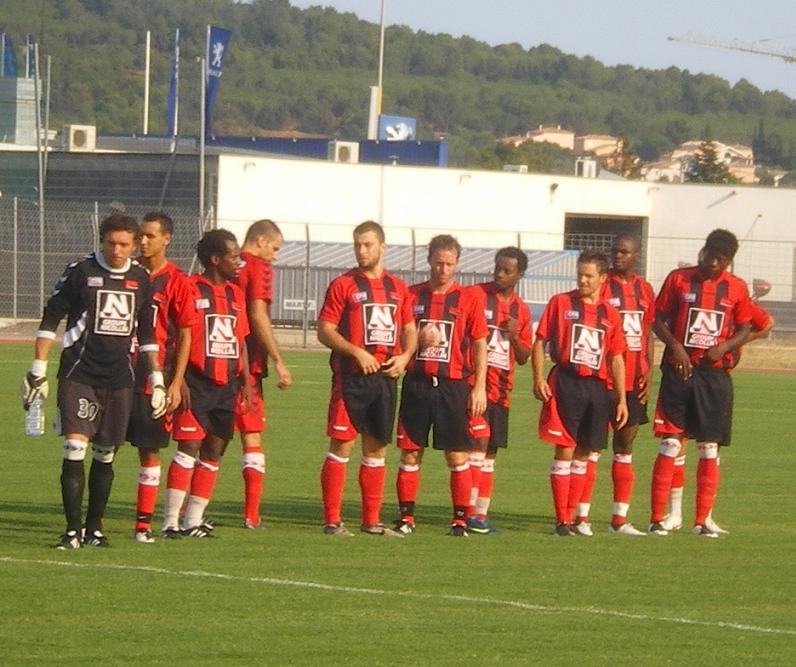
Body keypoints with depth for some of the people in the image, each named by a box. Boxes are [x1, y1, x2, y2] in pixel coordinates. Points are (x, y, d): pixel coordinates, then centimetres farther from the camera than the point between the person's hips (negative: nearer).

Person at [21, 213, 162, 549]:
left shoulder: (140, 279, 9)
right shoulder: (80, 272, -3)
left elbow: (146, 333, 20)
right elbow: (50, 319, 0)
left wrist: (156, 379, 18)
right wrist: (38, 371, -4)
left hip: (118, 380, 4)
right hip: (78, 374, -4)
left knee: (105, 455, 7)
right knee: (75, 447, -14)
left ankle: (93, 529, 16)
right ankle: (72, 530, -12)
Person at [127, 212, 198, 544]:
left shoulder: (177, 282, -2)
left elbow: (185, 336, -1)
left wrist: (176, 383, -7)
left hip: (154, 377, -2)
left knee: (150, 450, 2)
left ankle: (144, 523, 8)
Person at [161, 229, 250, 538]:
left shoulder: (235, 294, 15)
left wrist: (245, 382, 14)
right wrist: (179, 381, -15)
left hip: (226, 386, 7)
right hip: (197, 383, -7)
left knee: (214, 451, 8)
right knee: (189, 446, -10)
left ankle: (193, 520, 15)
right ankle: (170, 522, -8)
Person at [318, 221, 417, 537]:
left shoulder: (398, 288, 13)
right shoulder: (343, 285, -1)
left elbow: (410, 329, 20)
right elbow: (325, 331, -5)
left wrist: (404, 356, 0)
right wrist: (357, 352, -16)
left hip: (386, 377, 5)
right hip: (351, 377, -5)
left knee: (377, 448, 9)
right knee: (342, 445, -6)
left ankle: (371, 520, 15)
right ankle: (332, 520, -3)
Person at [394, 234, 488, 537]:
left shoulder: (468, 299, 4)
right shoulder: (411, 295, 8)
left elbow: (480, 344, 4)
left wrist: (479, 386, -2)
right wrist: (417, 339, -10)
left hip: (454, 385, -1)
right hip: (416, 384, 1)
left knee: (458, 455, -1)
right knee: (410, 453, 2)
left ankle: (460, 519, 4)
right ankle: (406, 517, 8)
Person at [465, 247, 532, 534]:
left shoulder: (521, 310, 12)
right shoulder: (476, 295, -3)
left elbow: (524, 358, 15)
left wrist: (515, 336, -4)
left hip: (501, 389, 6)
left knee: (490, 451, 7)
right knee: (479, 441, -16)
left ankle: (482, 513, 12)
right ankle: (470, 512, -16)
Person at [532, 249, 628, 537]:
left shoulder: (610, 314, 11)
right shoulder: (561, 303, 3)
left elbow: (616, 359, 13)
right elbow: (540, 342, 3)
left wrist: (622, 399, 9)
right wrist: (539, 378, -9)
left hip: (598, 388, 4)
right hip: (565, 384, -4)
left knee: (584, 454, 7)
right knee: (565, 450, -7)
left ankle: (571, 517, 14)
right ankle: (561, 521, -5)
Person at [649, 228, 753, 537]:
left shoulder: (736, 288, 5)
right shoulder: (679, 279, 1)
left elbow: (745, 329, 10)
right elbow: (658, 319, 4)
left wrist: (725, 347, -9)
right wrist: (675, 346, -12)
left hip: (715, 373, 2)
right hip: (679, 371, -2)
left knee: (710, 449, 3)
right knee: (670, 445, -4)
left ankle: (702, 521, 9)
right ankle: (657, 518, -1)